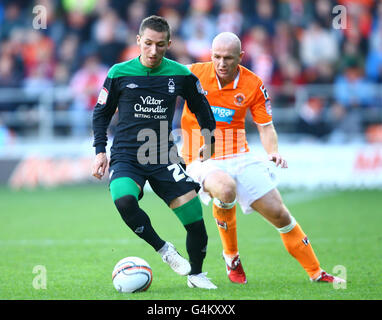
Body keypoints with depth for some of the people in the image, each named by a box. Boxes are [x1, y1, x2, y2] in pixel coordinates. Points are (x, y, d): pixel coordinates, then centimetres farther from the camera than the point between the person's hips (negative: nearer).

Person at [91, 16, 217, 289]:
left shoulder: (181, 75, 2)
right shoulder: (119, 74, -2)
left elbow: (201, 107, 20)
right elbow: (102, 113, 10)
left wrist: (210, 141, 21)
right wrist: (100, 150, 3)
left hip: (164, 157, 2)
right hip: (126, 156, -2)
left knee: (195, 216, -9)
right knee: (124, 200, -33)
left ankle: (196, 274, 17)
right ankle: (164, 249, -12)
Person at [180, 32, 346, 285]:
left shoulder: (254, 85, -3)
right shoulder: (193, 74, -8)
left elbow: (266, 127, 5)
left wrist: (274, 151, -14)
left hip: (240, 157, 3)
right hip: (202, 160, -3)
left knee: (278, 213, -2)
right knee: (225, 188, -36)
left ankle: (316, 272, 16)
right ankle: (231, 256, -11)